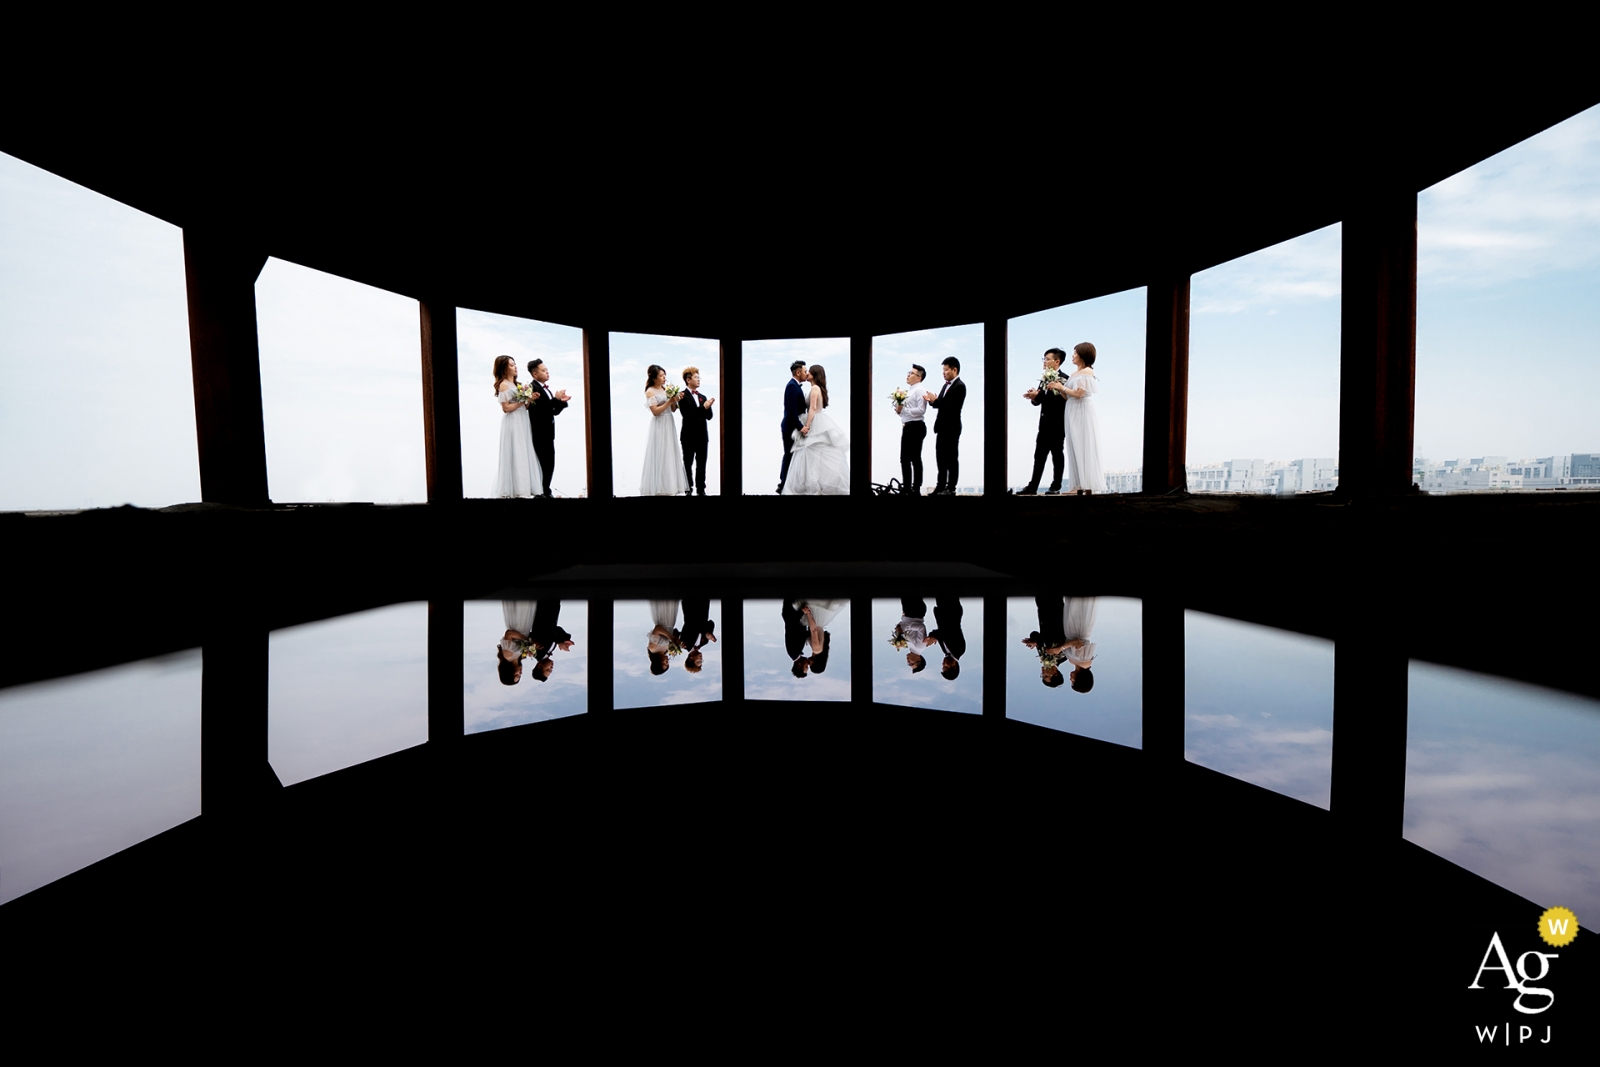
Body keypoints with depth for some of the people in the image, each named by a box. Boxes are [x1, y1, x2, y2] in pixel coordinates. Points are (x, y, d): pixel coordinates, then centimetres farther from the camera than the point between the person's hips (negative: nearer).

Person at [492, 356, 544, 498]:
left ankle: (524, 487, 11)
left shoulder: (516, 384, 16)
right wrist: (523, 401, -12)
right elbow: (506, 408, -14)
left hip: (522, 423, 8)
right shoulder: (503, 385, -8)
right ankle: (514, 489, 2)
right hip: (512, 424, -8)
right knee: (515, 456, -4)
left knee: (524, 455, 7)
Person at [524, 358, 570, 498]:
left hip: (548, 433, 9)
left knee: (549, 464, 12)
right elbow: (539, 410, -24)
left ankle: (545, 491, 21)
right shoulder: (533, 388, -12)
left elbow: (554, 411, 15)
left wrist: (562, 401, -2)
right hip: (540, 434, -9)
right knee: (544, 464, -8)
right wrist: (556, 399, -21)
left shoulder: (546, 389, 15)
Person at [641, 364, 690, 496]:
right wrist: (669, 401, -17)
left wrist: (675, 400, -7)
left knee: (670, 455, 10)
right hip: (659, 427, -7)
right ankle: (659, 488, 4)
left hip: (669, 425, 7)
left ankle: (669, 486, 18)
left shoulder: (666, 389, 10)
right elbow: (655, 411, -16)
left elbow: (673, 409, 12)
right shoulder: (650, 391, -9)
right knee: (660, 456, -3)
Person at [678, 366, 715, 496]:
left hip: (702, 436, 5)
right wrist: (703, 408, -21)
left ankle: (701, 489, 14)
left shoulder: (703, 397, 15)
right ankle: (688, 490, 10)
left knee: (702, 464, 7)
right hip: (689, 436, -5)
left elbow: (709, 416, 8)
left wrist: (707, 407, -12)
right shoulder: (683, 396, -5)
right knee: (688, 464, 3)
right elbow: (687, 415, -17)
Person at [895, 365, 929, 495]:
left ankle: (916, 489, 4)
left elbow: (921, 410, -22)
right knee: (904, 458, 13)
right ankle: (906, 487, 23)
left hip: (916, 427, -9)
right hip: (906, 426, 9)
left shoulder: (920, 391, -11)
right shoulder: (907, 390, 15)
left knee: (915, 458, -3)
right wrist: (898, 410, 1)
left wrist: (903, 409, -19)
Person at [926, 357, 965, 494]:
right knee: (940, 457, 12)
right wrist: (932, 401, -4)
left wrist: (935, 400, -19)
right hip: (942, 426, 9)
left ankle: (951, 488, 5)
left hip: (951, 427, -9)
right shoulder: (946, 385, 15)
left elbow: (952, 406, -22)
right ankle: (941, 485, 19)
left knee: (951, 457, -1)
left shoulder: (960, 386, -13)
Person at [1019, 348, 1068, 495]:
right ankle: (1033, 487, 7)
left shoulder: (1064, 379, -9)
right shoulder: (1044, 379, 14)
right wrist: (1034, 397, -9)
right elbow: (1038, 401, 12)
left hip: (1057, 425, -7)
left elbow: (1065, 399, -19)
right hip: (1044, 424, 7)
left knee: (1056, 455, 2)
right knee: (1039, 455, 6)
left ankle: (1056, 486, 10)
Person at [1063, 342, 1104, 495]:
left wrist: (1062, 387, -6)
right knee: (1075, 449, 5)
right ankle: (1080, 486, 6)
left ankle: (1088, 487, -6)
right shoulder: (1074, 374, 16)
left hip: (1083, 412, -8)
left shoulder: (1087, 371, -7)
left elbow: (1078, 393, -16)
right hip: (1072, 413, 8)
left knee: (1084, 448, -8)